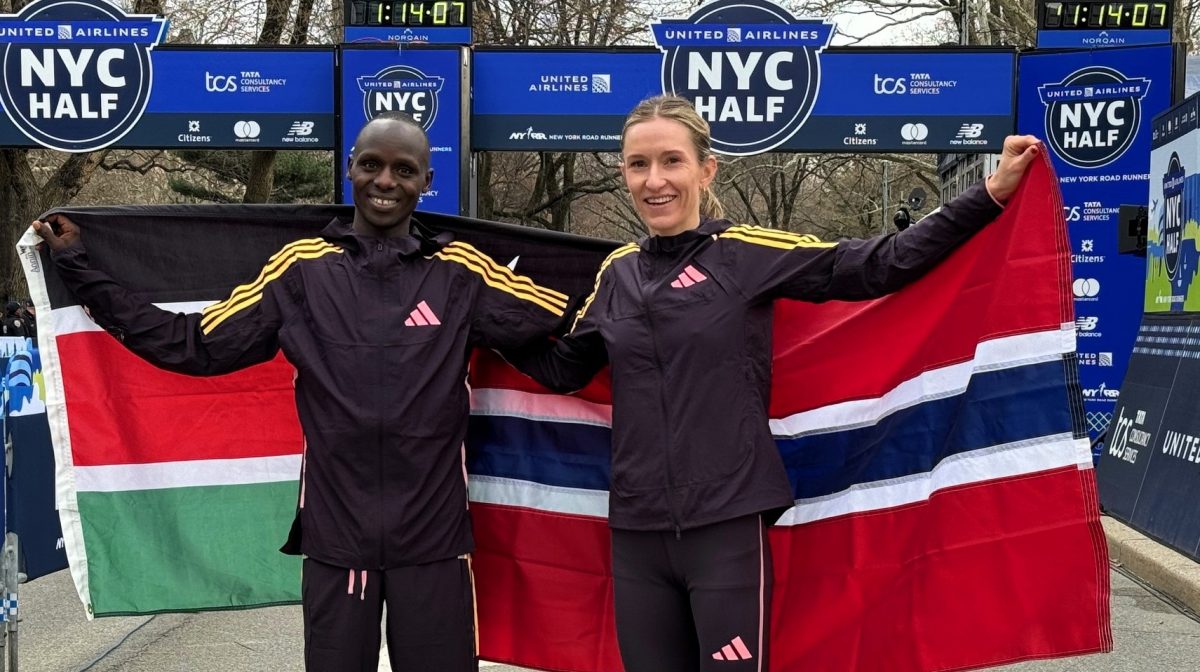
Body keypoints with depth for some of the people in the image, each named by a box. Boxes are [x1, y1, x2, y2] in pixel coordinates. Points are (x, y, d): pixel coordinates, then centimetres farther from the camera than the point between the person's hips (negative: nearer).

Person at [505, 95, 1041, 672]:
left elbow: (878, 265, -7)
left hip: (729, 529, -4)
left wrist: (990, 194, -11)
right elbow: (561, 369, 21)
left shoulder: (748, 254, -4)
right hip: (635, 536, 4)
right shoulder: (618, 275, 9)